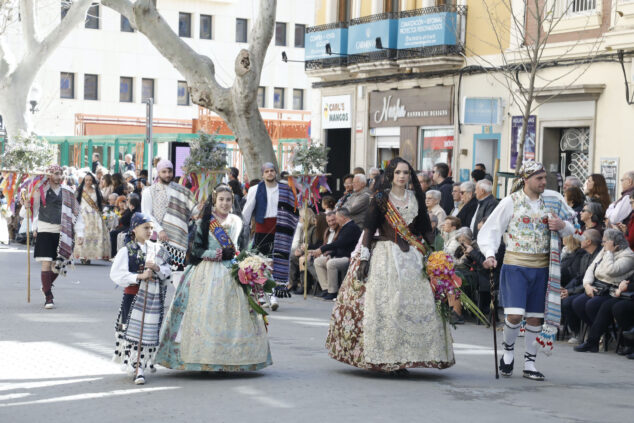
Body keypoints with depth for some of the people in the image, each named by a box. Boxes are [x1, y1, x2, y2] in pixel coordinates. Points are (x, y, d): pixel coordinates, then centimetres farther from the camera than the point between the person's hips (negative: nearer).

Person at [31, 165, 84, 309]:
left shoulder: (66, 192, 5)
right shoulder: (41, 191, 1)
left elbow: (76, 213, 6)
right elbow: (35, 209, 11)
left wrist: (79, 233, 0)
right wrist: (35, 228, 6)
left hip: (61, 232, 2)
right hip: (45, 231, -2)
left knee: (58, 264, 9)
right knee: (46, 263, -9)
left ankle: (47, 286, 38)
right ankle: (48, 298, -6)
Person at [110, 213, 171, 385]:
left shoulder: (157, 249, 9)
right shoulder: (127, 251, -3)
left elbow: (167, 271, 10)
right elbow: (116, 274, -11)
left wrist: (157, 268, -11)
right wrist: (139, 276, -19)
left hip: (154, 297, 3)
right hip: (133, 295, -3)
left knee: (149, 331, 2)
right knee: (133, 330, -5)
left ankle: (140, 368, 9)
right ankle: (136, 367, 5)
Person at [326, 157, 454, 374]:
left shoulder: (416, 198, 12)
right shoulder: (380, 199, 2)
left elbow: (426, 228, 16)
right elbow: (370, 229, -1)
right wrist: (364, 258, -7)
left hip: (412, 257, 3)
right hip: (385, 255, -3)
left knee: (417, 303, -5)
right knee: (384, 304, -9)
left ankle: (402, 358, 0)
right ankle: (384, 357, -4)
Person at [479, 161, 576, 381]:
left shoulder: (553, 200, 6)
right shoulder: (510, 202, -3)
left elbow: (572, 228, 14)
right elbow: (490, 230, 0)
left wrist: (562, 226, -9)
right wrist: (490, 254, -15)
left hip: (541, 267, 3)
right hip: (515, 265, -3)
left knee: (535, 316, 6)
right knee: (515, 314, -13)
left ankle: (529, 363, 18)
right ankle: (508, 349, 15)